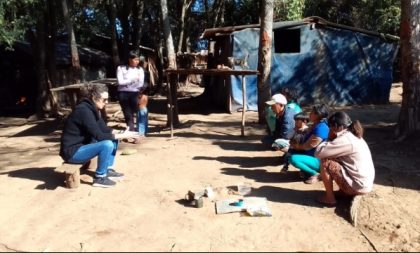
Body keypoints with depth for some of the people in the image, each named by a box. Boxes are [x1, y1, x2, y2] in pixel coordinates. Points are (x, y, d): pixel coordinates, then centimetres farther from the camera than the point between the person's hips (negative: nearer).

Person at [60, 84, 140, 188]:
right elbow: (99, 136, -27)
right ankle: (99, 178, -11)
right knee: (107, 144, -27)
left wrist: (119, 132, -7)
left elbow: (104, 129, 9)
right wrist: (122, 136, -23)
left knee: (113, 139, 7)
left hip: (82, 145, 10)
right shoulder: (84, 110, -25)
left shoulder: (92, 108, 4)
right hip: (72, 152, -10)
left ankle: (108, 170, 13)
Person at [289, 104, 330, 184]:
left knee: (294, 159, -28)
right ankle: (307, 170, 6)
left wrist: (295, 146, -5)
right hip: (312, 155, 10)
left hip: (319, 160, -10)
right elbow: (306, 142, 12)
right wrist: (295, 144, -4)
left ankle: (316, 174, -12)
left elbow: (308, 146, -21)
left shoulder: (321, 128, -25)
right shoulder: (315, 125, 8)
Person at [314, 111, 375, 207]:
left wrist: (330, 138, -8)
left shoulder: (344, 139, -20)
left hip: (358, 186, -9)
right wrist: (332, 139, 3)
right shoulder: (354, 136, 9)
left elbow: (318, 153, -20)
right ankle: (345, 191, 17)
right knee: (333, 160, 19)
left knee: (325, 163, -11)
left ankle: (329, 198, 0)